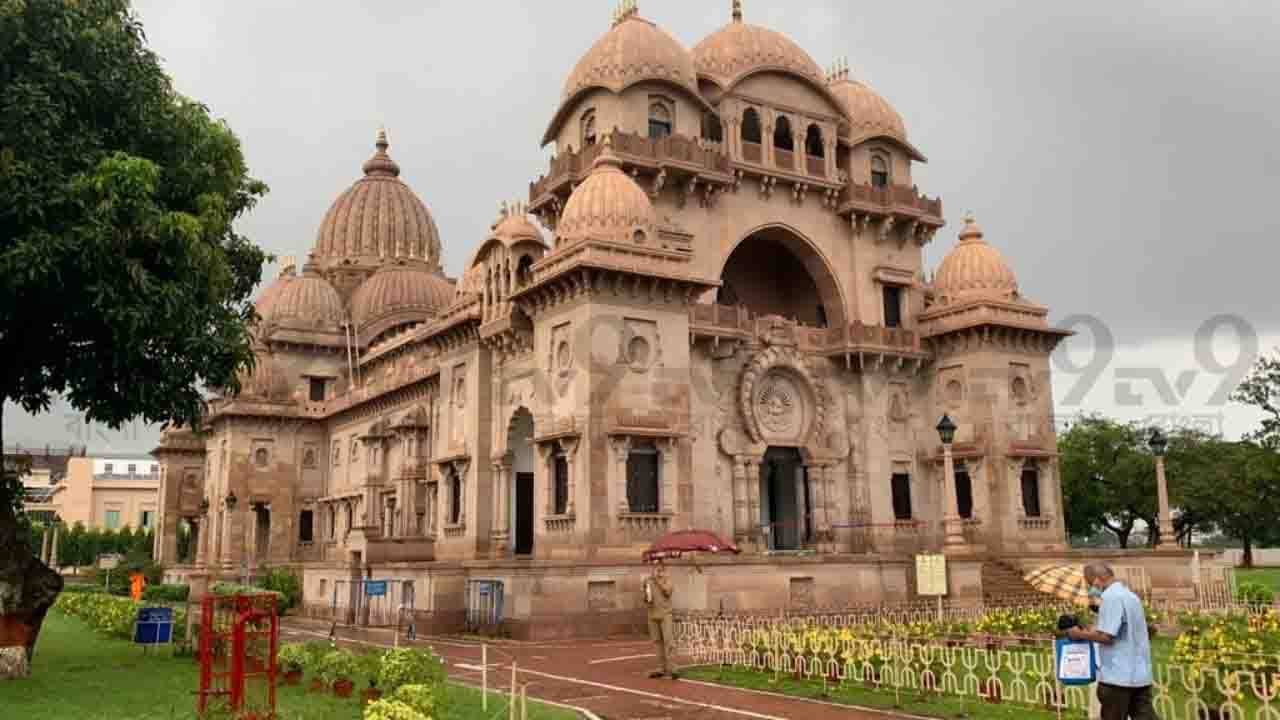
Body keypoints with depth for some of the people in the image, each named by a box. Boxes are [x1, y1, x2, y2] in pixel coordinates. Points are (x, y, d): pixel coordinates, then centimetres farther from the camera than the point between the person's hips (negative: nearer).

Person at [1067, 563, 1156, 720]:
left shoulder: (1112, 597, -15)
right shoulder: (1130, 595, 16)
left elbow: (1106, 636, -21)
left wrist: (1080, 634, -7)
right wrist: (1093, 630, 14)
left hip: (1118, 676, -8)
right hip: (1140, 674, 8)